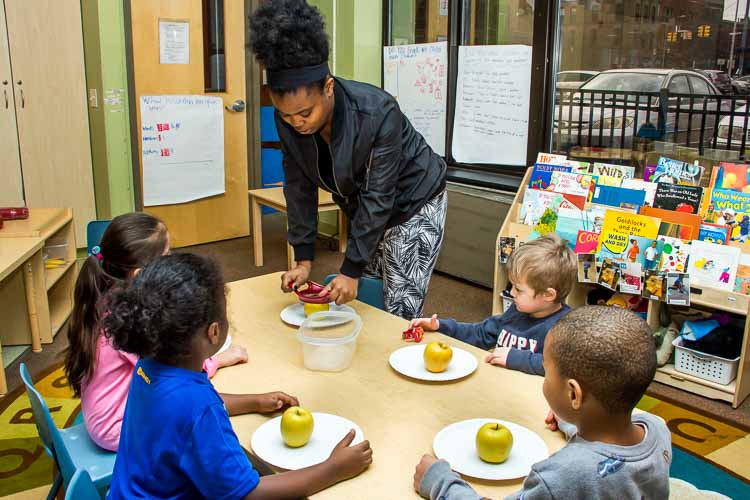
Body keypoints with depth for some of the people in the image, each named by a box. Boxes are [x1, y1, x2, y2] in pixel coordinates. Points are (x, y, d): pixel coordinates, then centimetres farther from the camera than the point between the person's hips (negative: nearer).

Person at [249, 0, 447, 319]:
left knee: (400, 311, -7)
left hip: (413, 203, -5)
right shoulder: (288, 119, -17)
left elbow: (379, 198, -28)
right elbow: (300, 187, -8)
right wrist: (304, 259, -10)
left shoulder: (378, 113, -33)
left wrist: (352, 269, -27)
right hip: (362, 207, 5)